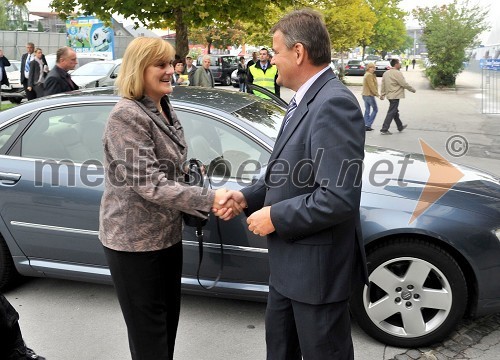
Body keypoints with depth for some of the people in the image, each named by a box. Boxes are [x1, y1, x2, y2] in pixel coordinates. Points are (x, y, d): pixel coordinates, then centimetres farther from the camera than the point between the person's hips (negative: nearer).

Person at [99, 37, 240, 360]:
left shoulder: (165, 109, 7)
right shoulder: (127, 116, -20)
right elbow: (149, 184, -27)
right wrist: (209, 199, -29)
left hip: (167, 233, 8)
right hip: (134, 239, -8)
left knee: (169, 318, 20)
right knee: (148, 333, 6)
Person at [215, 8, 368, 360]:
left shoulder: (333, 104, -24)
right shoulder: (305, 99, 8)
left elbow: (339, 198, -31)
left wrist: (275, 217, -20)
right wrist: (247, 197, 2)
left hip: (317, 264, -10)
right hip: (289, 260, 10)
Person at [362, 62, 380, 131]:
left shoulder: (366, 74, 18)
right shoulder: (369, 75, -15)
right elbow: (372, 86, -20)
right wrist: (377, 94, -18)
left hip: (365, 95, 10)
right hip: (369, 95, -10)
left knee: (367, 110, 10)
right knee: (375, 109, 0)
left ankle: (366, 126, 10)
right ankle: (368, 125, -4)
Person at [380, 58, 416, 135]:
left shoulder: (386, 73, 9)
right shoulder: (397, 73, -16)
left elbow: (383, 85, 11)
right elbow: (404, 84, -14)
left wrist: (382, 95, 15)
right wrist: (413, 90, -1)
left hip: (390, 95, 9)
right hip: (395, 96, -9)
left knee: (395, 112, 20)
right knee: (391, 113, -6)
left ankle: (400, 127, 35)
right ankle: (384, 130, -7)